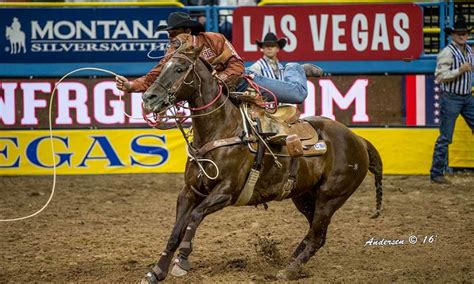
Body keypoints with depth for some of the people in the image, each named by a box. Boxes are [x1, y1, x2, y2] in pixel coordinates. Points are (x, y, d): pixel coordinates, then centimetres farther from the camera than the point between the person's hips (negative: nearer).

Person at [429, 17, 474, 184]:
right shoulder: (447, 53, -14)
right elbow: (440, 76, -20)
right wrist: (460, 70, -25)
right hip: (451, 98, -7)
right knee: (445, 137, -4)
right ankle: (436, 174, 2)